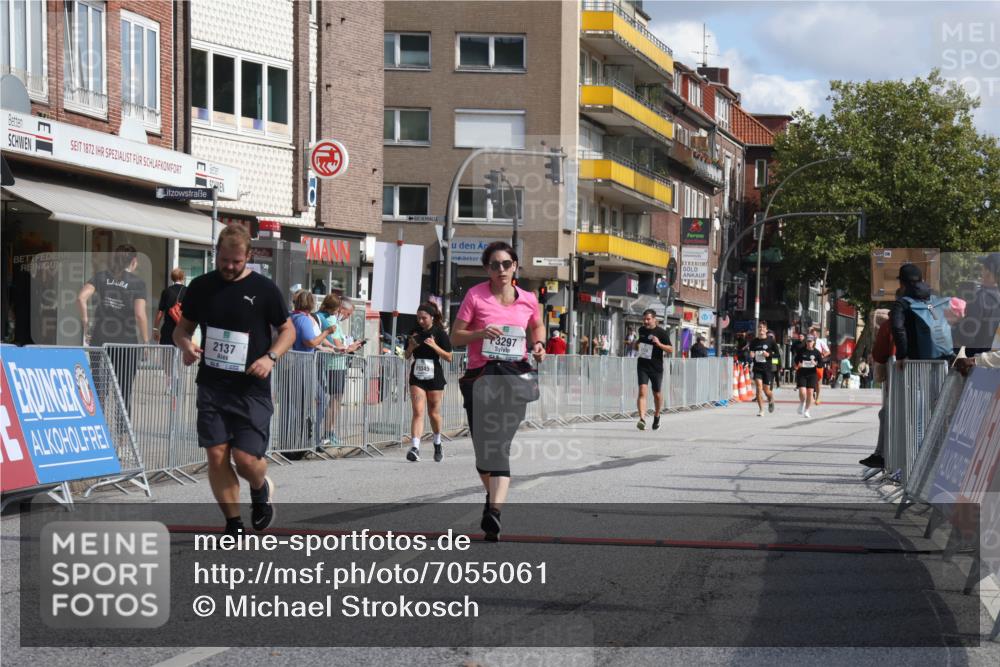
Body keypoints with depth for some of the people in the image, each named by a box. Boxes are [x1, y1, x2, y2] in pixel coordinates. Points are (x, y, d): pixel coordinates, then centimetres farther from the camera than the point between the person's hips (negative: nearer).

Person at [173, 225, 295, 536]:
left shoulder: (264, 289, -2)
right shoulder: (201, 286, 6)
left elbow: (288, 329, 6)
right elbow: (182, 328, 15)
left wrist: (270, 357, -12)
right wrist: (186, 346, -8)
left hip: (252, 389, -3)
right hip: (212, 387, 3)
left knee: (246, 458, -8)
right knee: (217, 456, -3)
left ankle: (261, 488, 28)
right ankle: (233, 525, 11)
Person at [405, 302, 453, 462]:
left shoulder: (439, 333, -4)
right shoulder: (415, 332, 6)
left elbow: (449, 358, -5)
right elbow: (407, 356, 13)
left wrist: (434, 346, -18)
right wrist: (411, 346, -8)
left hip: (434, 377, -2)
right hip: (417, 377, 2)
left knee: (433, 413, 9)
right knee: (418, 411, -11)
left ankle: (437, 445, 32)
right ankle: (415, 448, -20)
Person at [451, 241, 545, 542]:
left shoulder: (528, 300, 7)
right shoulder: (475, 296, 1)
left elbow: (538, 326, 28)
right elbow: (455, 337, 3)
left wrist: (538, 344, 7)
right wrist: (481, 333, -15)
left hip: (514, 374, 0)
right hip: (481, 374, 0)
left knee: (499, 445, -15)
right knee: (483, 445, 3)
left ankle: (493, 512, -26)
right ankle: (493, 496, 31)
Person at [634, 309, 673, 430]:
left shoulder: (661, 332, -6)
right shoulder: (642, 330, 8)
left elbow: (670, 350, -7)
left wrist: (659, 344, -23)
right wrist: (637, 344, 8)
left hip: (656, 368, -2)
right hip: (642, 366, 2)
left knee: (657, 394, 11)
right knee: (642, 391, -16)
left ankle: (657, 417, 37)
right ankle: (642, 419, -25)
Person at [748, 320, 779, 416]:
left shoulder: (770, 341, -2)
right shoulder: (754, 342, 6)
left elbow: (777, 353, 2)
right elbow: (751, 353, 18)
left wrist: (769, 354, -15)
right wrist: (751, 355, -4)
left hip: (768, 369, -2)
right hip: (757, 368, 2)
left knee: (766, 390, 3)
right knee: (759, 387, -13)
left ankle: (771, 401, 38)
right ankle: (761, 410, -8)